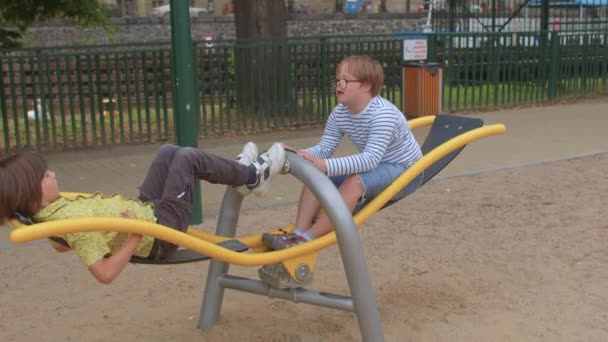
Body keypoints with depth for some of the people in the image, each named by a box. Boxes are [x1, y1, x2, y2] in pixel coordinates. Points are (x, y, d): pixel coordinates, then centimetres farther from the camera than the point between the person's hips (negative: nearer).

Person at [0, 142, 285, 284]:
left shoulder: (50, 214, -6)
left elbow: (60, 245, 15)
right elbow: (105, 274, -36)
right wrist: (134, 239, -32)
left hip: (144, 209, 9)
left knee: (168, 152, 12)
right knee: (187, 157, -9)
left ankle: (239, 174, 27)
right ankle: (251, 176, 16)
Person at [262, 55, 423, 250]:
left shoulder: (383, 114, -29)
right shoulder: (339, 113, -5)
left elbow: (370, 159, -38)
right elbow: (324, 148, -8)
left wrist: (326, 166, -48)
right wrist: (297, 155, -29)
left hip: (405, 170, -8)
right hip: (374, 167, 8)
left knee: (354, 182, -36)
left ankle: (307, 239, -33)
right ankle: (298, 233, -20)